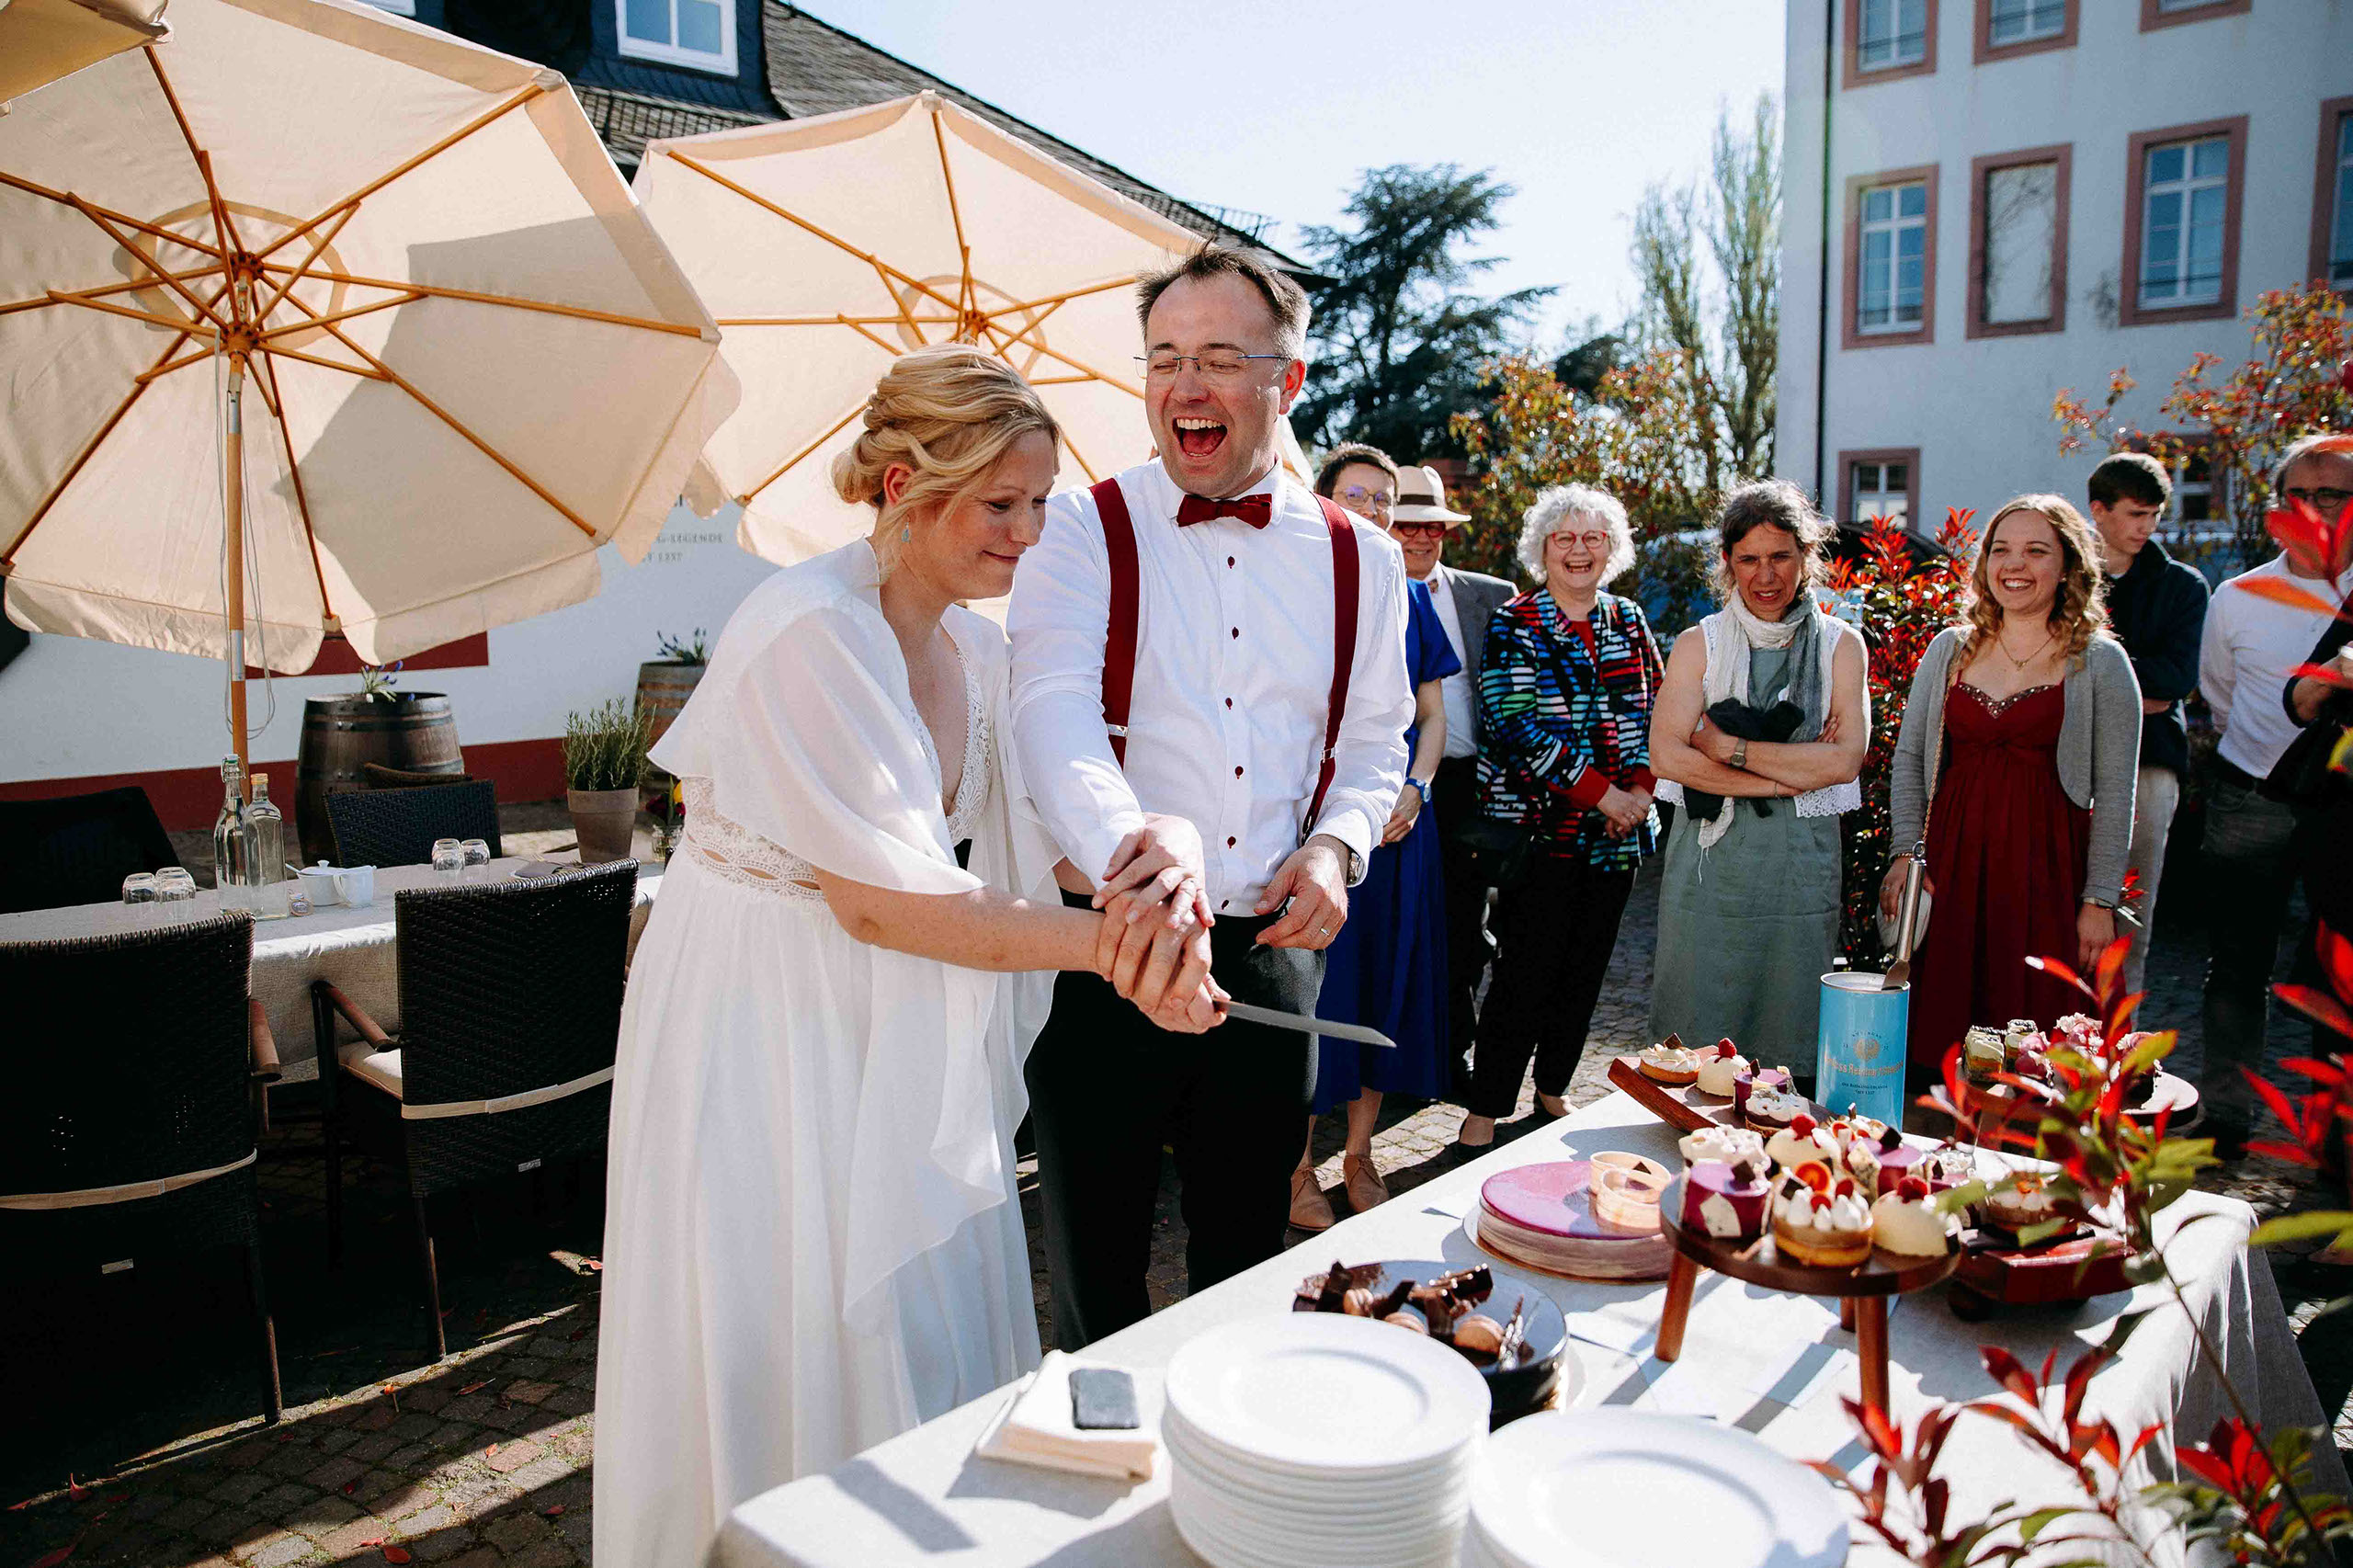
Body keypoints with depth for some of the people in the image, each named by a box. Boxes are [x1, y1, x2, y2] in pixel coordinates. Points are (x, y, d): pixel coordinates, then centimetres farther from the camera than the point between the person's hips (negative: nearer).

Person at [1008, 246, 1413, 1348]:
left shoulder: (1358, 560, 7)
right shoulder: (1083, 533, -4)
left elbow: (1375, 740, 16)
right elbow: (1055, 718, -20)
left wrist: (1335, 846, -5)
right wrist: (1135, 839, -41)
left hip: (1273, 953, 3)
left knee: (1245, 1271, 19)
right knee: (1094, 1286, 10)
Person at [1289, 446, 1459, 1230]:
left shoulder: (1409, 597, 12)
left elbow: (1432, 712, 14)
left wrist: (1412, 791, -3)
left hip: (1398, 821, 5)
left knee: (1385, 981, 8)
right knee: (1312, 983, -2)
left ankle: (1359, 1157, 22)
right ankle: (1298, 1168, 11)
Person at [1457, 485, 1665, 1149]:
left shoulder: (1628, 620, 13)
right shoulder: (1513, 625, -3)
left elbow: (1657, 711, 13)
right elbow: (1519, 725, -13)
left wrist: (1641, 788, -4)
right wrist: (1601, 793, -15)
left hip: (1619, 825, 5)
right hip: (1540, 822, -5)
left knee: (1587, 964, 10)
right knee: (1526, 970, -7)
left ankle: (1553, 1088, 26)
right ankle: (1484, 1113, 1)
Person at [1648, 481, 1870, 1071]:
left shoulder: (1840, 643, 6)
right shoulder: (1699, 644, 3)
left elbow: (1845, 759, -7)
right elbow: (1666, 754, -10)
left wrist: (1727, 746, -10)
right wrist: (1786, 777, -12)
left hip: (1802, 864, 1)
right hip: (1711, 859, -1)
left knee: (1792, 1055, 6)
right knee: (1694, 1050, 3)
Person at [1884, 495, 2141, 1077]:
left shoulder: (2101, 663, 3)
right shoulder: (1949, 650, 10)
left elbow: (2115, 793, 1)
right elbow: (1908, 758, 13)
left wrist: (2100, 900, -4)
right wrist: (1905, 853, 2)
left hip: (2049, 871, -2)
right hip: (1951, 865, 2)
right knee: (1939, 1039, 2)